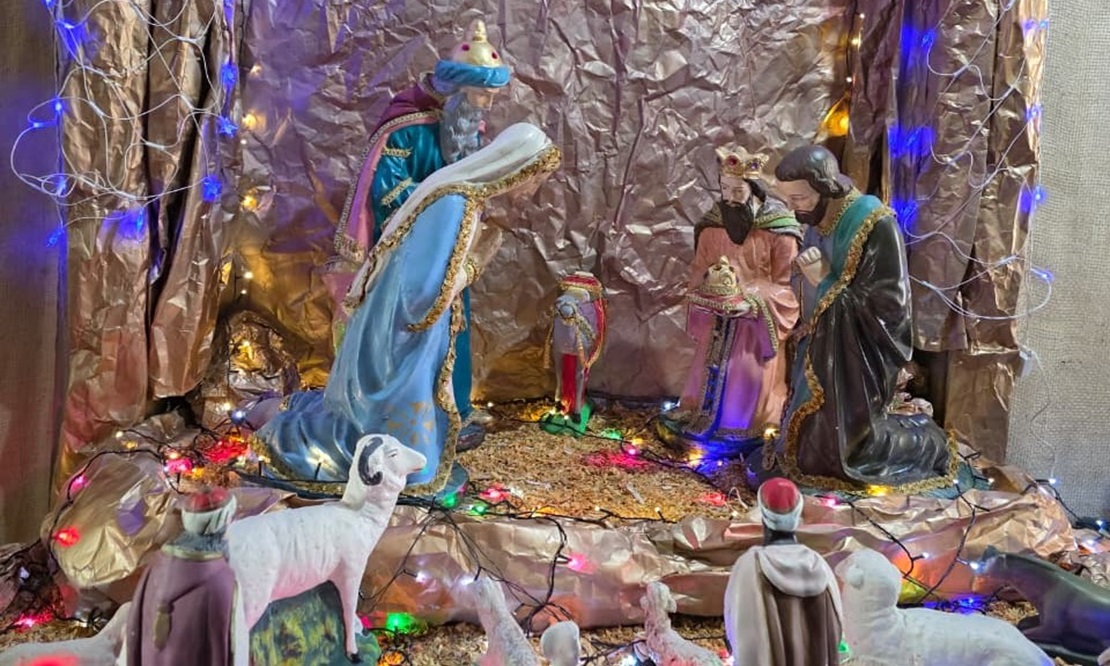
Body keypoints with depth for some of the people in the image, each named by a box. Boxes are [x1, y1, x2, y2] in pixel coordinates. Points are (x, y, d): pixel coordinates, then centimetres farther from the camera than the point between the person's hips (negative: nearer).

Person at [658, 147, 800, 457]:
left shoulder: (779, 230, -12)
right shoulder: (713, 223, 0)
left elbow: (786, 284, -10)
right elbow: (697, 271, 7)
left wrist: (751, 300, -23)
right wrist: (711, 281, -16)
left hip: (758, 321, -3)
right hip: (718, 320, 4)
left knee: (752, 380, -1)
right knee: (712, 373, 9)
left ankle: (749, 434, 14)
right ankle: (702, 420, 24)